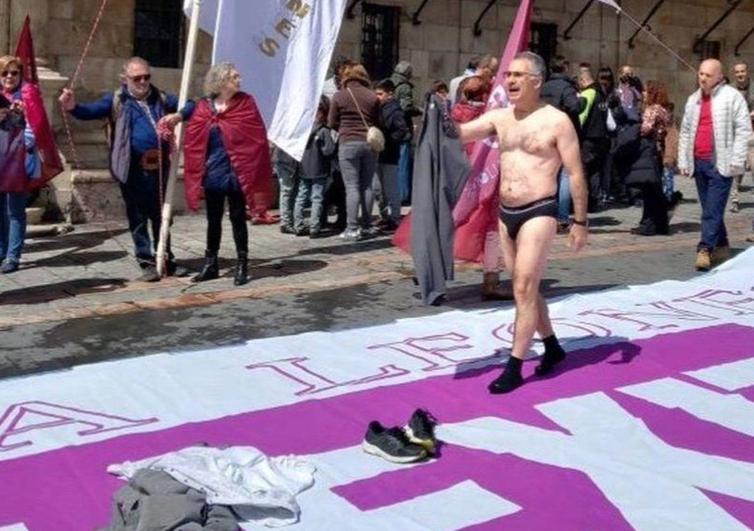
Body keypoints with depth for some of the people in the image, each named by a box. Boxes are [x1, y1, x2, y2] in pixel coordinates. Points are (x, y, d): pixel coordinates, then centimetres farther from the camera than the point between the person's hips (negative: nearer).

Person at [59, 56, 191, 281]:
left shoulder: (161, 98, 12)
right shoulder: (116, 100, 0)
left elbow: (189, 105, 17)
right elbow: (91, 111, -14)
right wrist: (73, 108, -36)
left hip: (159, 166, 4)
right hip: (133, 169, -3)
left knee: (162, 216, 13)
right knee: (138, 218, 3)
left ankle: (167, 260, 24)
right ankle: (147, 263, 12)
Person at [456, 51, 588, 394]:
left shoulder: (557, 121, -8)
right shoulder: (499, 118, 8)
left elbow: (575, 173, -7)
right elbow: (461, 133, -1)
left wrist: (580, 220, -8)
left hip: (539, 212, -7)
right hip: (506, 213, 7)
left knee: (524, 288, -8)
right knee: (526, 288, 16)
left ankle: (514, 367, -3)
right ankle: (552, 346, 34)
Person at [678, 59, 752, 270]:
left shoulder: (731, 96, -3)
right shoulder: (693, 99, 15)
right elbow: (685, 131, 20)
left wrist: (736, 161, -11)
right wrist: (683, 161, 14)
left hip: (720, 163, -6)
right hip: (699, 162, 6)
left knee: (713, 210, -10)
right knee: (710, 209, 12)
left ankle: (705, 249, -12)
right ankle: (721, 247, 23)